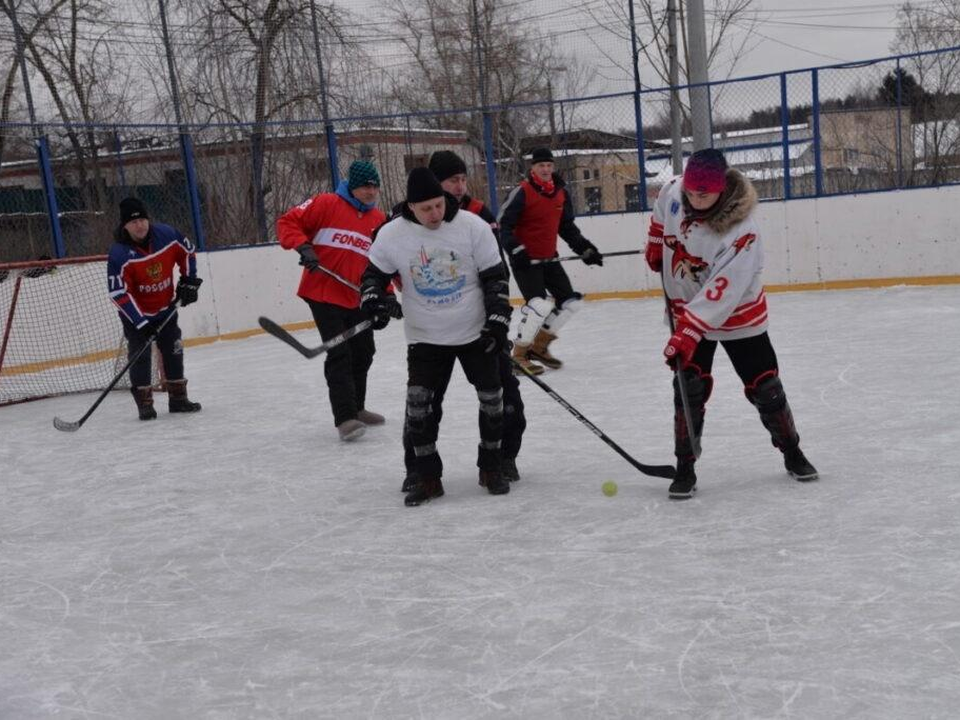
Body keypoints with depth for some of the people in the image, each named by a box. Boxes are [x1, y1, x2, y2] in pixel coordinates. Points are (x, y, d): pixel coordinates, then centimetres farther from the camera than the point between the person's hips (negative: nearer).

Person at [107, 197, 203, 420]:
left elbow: (188, 252, 6)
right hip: (136, 311, -4)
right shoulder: (119, 254, -26)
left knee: (173, 350, 9)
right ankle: (144, 403, 2)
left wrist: (189, 281, 1)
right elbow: (119, 293, -26)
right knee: (139, 355, -8)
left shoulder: (167, 235, -15)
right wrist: (140, 322, -28)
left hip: (166, 307, 4)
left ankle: (178, 397, 22)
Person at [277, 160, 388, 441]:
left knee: (363, 352, 16)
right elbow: (287, 222, -8)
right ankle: (344, 417, -9)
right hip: (323, 293, -7)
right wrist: (303, 247, -22)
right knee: (339, 354, -12)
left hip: (356, 299, 7)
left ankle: (355, 407, 35)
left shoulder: (380, 220, 7)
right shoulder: (326, 204, -9)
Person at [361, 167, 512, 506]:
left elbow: (495, 276, -7)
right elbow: (374, 274, 4)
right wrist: (374, 300, -15)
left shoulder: (473, 226, -12)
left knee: (492, 397, 3)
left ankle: (490, 468, 22)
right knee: (419, 402, -6)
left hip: (476, 332, 0)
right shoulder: (392, 234, -11)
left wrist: (498, 321, -12)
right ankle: (429, 477, 8)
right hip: (425, 338, 0)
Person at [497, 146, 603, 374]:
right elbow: (503, 224, -15)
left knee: (571, 302, 9)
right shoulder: (523, 192, -13)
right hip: (525, 259, -8)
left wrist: (585, 249, 11)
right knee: (539, 305, -21)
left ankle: (539, 346, 20)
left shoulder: (560, 193, 7)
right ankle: (519, 354, -8)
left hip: (549, 259, 8)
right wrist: (515, 250, -25)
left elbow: (567, 227, 17)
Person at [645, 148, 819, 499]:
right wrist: (655, 249, 17)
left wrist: (687, 333, -40)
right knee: (689, 387, -7)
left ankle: (792, 452, 27)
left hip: (738, 314, -3)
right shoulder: (672, 192, -17)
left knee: (765, 387, 4)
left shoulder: (741, 231, -32)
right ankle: (685, 467, 2)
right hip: (686, 309, 3)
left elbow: (720, 293, -36)